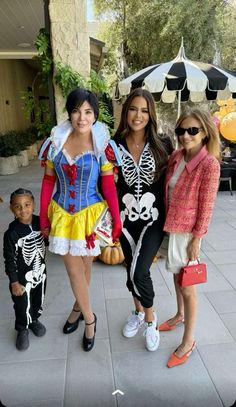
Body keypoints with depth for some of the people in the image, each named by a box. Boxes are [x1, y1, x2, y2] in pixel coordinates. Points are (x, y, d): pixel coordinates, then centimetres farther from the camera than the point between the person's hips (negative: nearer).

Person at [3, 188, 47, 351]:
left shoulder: (40, 222, -11)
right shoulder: (12, 233, -24)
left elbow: (47, 242, 8)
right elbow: (10, 260, -16)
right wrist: (14, 283, -12)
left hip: (40, 273, 4)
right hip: (23, 278, -4)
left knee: (38, 301, 23)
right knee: (23, 306, 14)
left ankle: (34, 320, 53)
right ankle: (22, 329, 43)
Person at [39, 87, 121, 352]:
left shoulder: (102, 145, -9)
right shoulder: (55, 142, -2)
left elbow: (109, 186, -7)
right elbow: (48, 183, 3)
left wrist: (117, 220, -8)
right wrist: (44, 218, 5)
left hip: (91, 213, -2)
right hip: (62, 214, 2)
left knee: (85, 265, 15)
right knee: (73, 269, 9)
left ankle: (79, 307, 42)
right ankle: (89, 317, 33)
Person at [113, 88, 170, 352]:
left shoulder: (159, 146, -5)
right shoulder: (116, 145, -3)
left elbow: (167, 184, 0)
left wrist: (168, 219, -1)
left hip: (153, 218, -2)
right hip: (126, 217, 3)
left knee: (140, 272, -10)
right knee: (130, 268, 16)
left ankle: (150, 319, 20)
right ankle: (138, 311, 43)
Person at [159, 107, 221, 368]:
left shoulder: (210, 164, -19)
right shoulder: (176, 156, 1)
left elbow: (206, 205, -15)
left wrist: (196, 239, -12)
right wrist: (166, 223, 11)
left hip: (188, 230, -6)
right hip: (171, 225, 6)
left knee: (186, 284, 6)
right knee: (176, 274, 23)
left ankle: (188, 340, 26)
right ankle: (180, 315, 48)